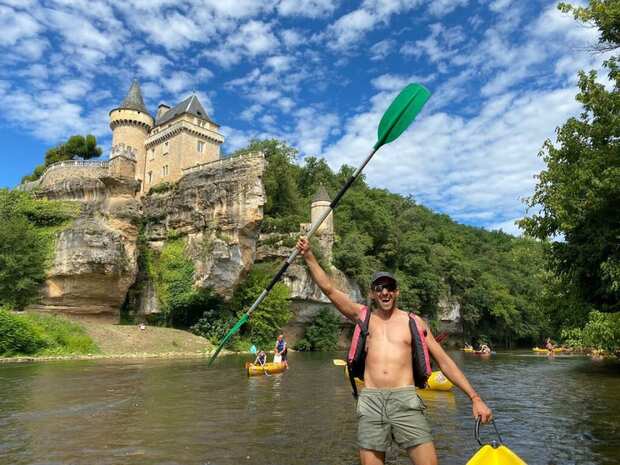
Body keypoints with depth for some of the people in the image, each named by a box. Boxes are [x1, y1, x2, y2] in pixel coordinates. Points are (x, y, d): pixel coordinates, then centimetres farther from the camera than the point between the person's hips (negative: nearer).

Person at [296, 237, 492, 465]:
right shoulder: (363, 316, 12)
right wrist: (308, 256, 1)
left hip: (405, 400, 0)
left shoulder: (414, 322, 11)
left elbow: (444, 361, 11)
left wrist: (475, 397, 5)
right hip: (370, 401, 1)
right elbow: (329, 288, 7)